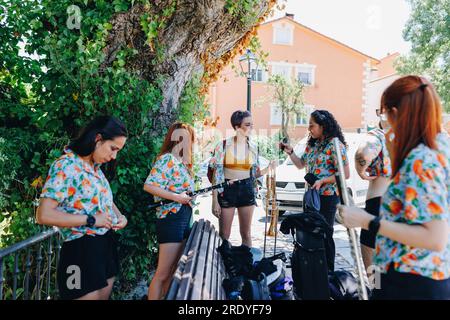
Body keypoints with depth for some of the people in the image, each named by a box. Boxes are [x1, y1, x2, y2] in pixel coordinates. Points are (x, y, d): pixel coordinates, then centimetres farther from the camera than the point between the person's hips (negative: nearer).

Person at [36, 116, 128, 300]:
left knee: (105, 295, 19)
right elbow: (44, 215, -22)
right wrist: (90, 220, -20)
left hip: (106, 242, 8)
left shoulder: (96, 166, 7)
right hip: (82, 247, -8)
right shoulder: (65, 167, -16)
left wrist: (119, 215, 3)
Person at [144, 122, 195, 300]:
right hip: (171, 220, -9)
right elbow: (148, 186, -23)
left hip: (185, 219, 9)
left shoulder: (181, 161, 14)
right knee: (163, 274, -2)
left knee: (174, 271, 17)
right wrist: (177, 197, -22)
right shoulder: (167, 159, -13)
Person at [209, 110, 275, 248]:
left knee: (246, 233, 12)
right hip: (227, 190, -3)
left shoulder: (252, 148, 5)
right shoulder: (223, 145, -7)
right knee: (224, 235, 5)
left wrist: (269, 168, -8)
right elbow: (216, 173, -6)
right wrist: (215, 201, -10)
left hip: (247, 190, 3)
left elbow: (255, 173, 12)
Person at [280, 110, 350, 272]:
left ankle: (328, 270, 21)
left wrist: (322, 181, -21)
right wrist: (290, 152, 4)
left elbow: (345, 174, -16)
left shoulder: (335, 145, -13)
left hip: (328, 196, -7)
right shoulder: (312, 144, 10)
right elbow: (301, 164, 18)